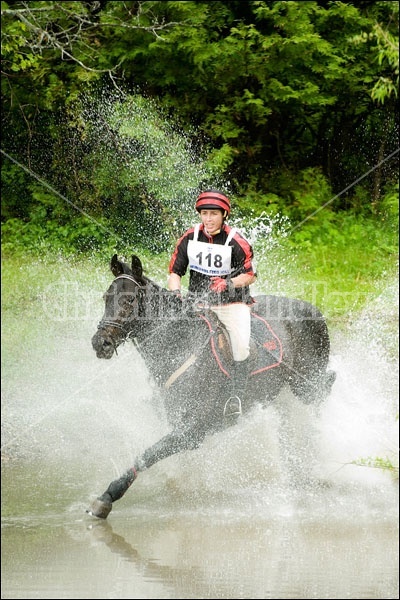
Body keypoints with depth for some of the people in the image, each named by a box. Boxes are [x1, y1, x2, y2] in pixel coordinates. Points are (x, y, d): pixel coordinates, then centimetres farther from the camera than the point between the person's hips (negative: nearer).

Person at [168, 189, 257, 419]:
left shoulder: (236, 242, -9)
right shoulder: (190, 238, 1)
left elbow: (251, 275, -4)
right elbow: (175, 271, 8)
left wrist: (229, 283, -22)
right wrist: (175, 292, -11)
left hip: (233, 303, -4)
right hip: (198, 303, 4)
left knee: (241, 344, -28)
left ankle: (237, 394, -24)